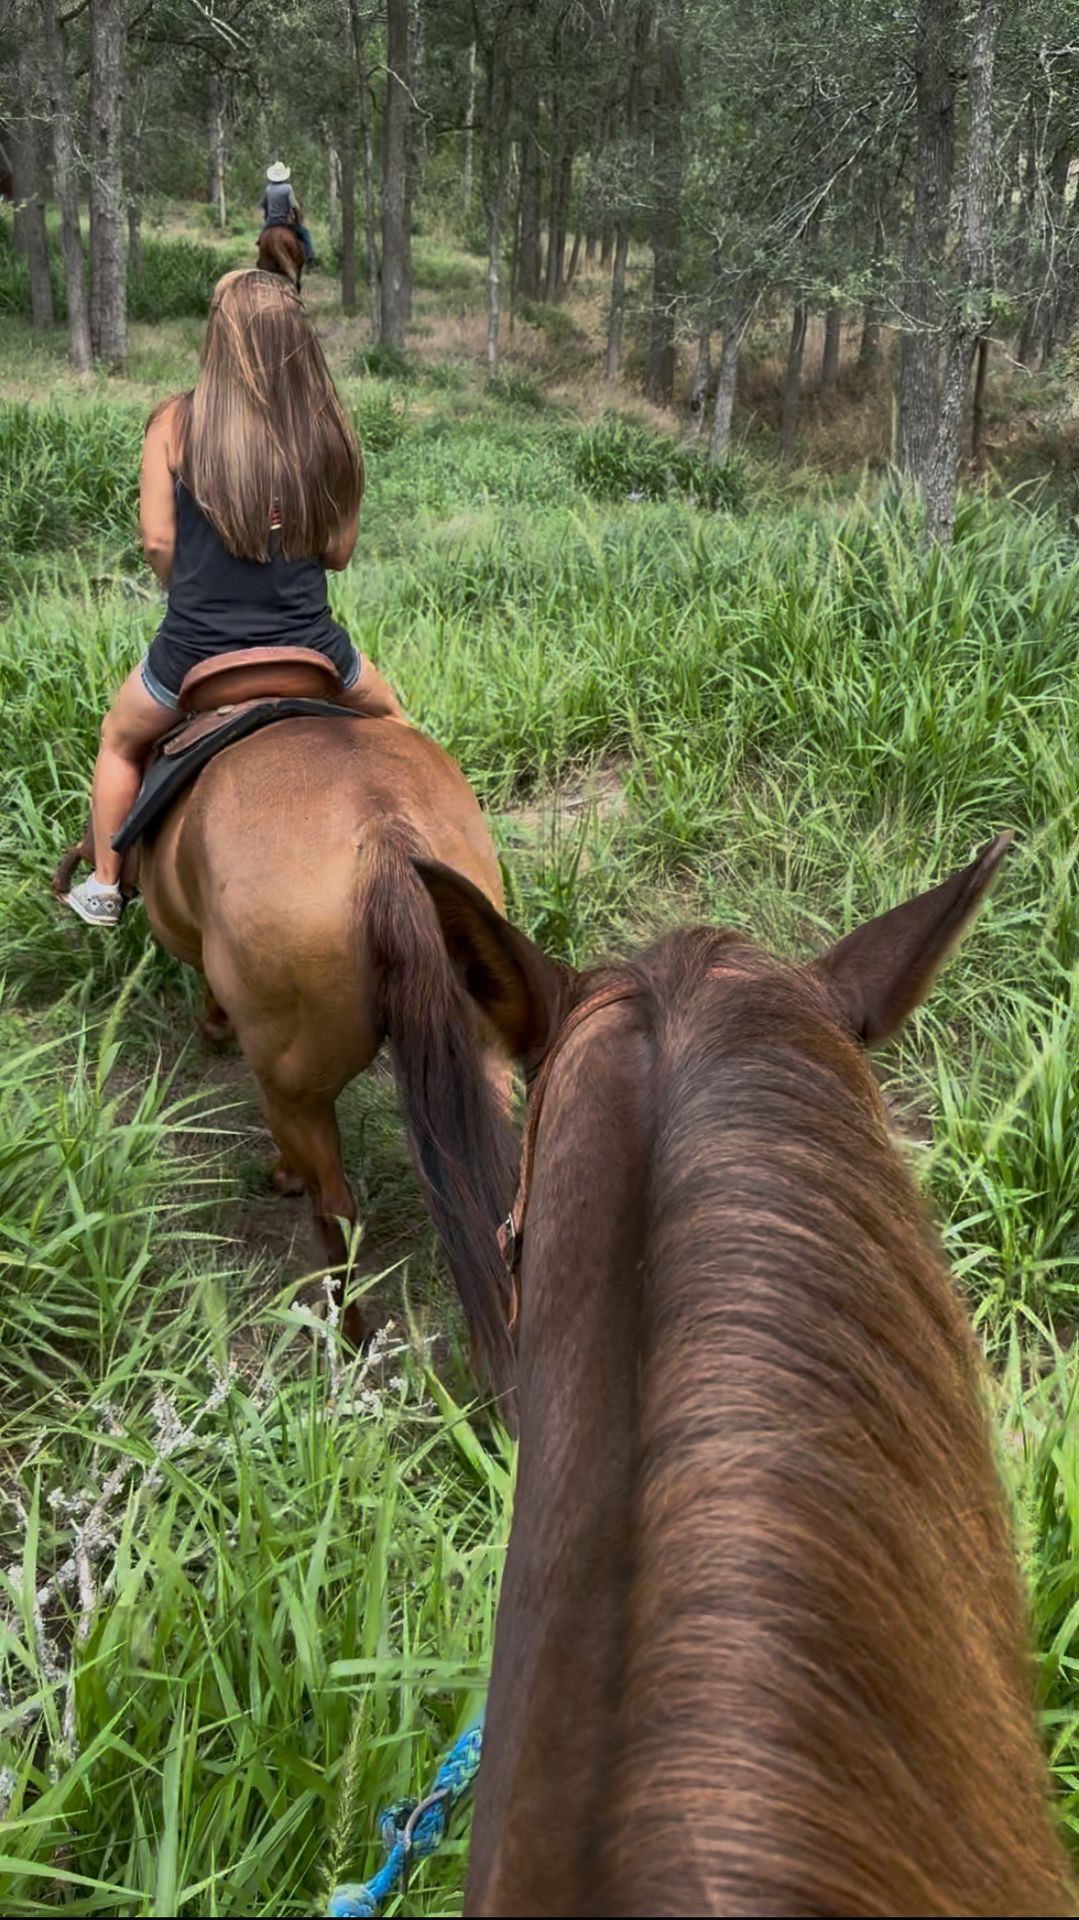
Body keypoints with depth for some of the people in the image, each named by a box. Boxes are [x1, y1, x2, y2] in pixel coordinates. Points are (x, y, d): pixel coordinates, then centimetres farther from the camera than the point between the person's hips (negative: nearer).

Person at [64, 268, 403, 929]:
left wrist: (196, 598, 12)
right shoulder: (328, 428, -4)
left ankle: (104, 889, 38)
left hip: (192, 652, 0)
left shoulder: (176, 422, -8)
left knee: (120, 740, 30)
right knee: (389, 717, 31)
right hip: (308, 645, 1)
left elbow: (157, 539, -7)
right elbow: (339, 552, 1)